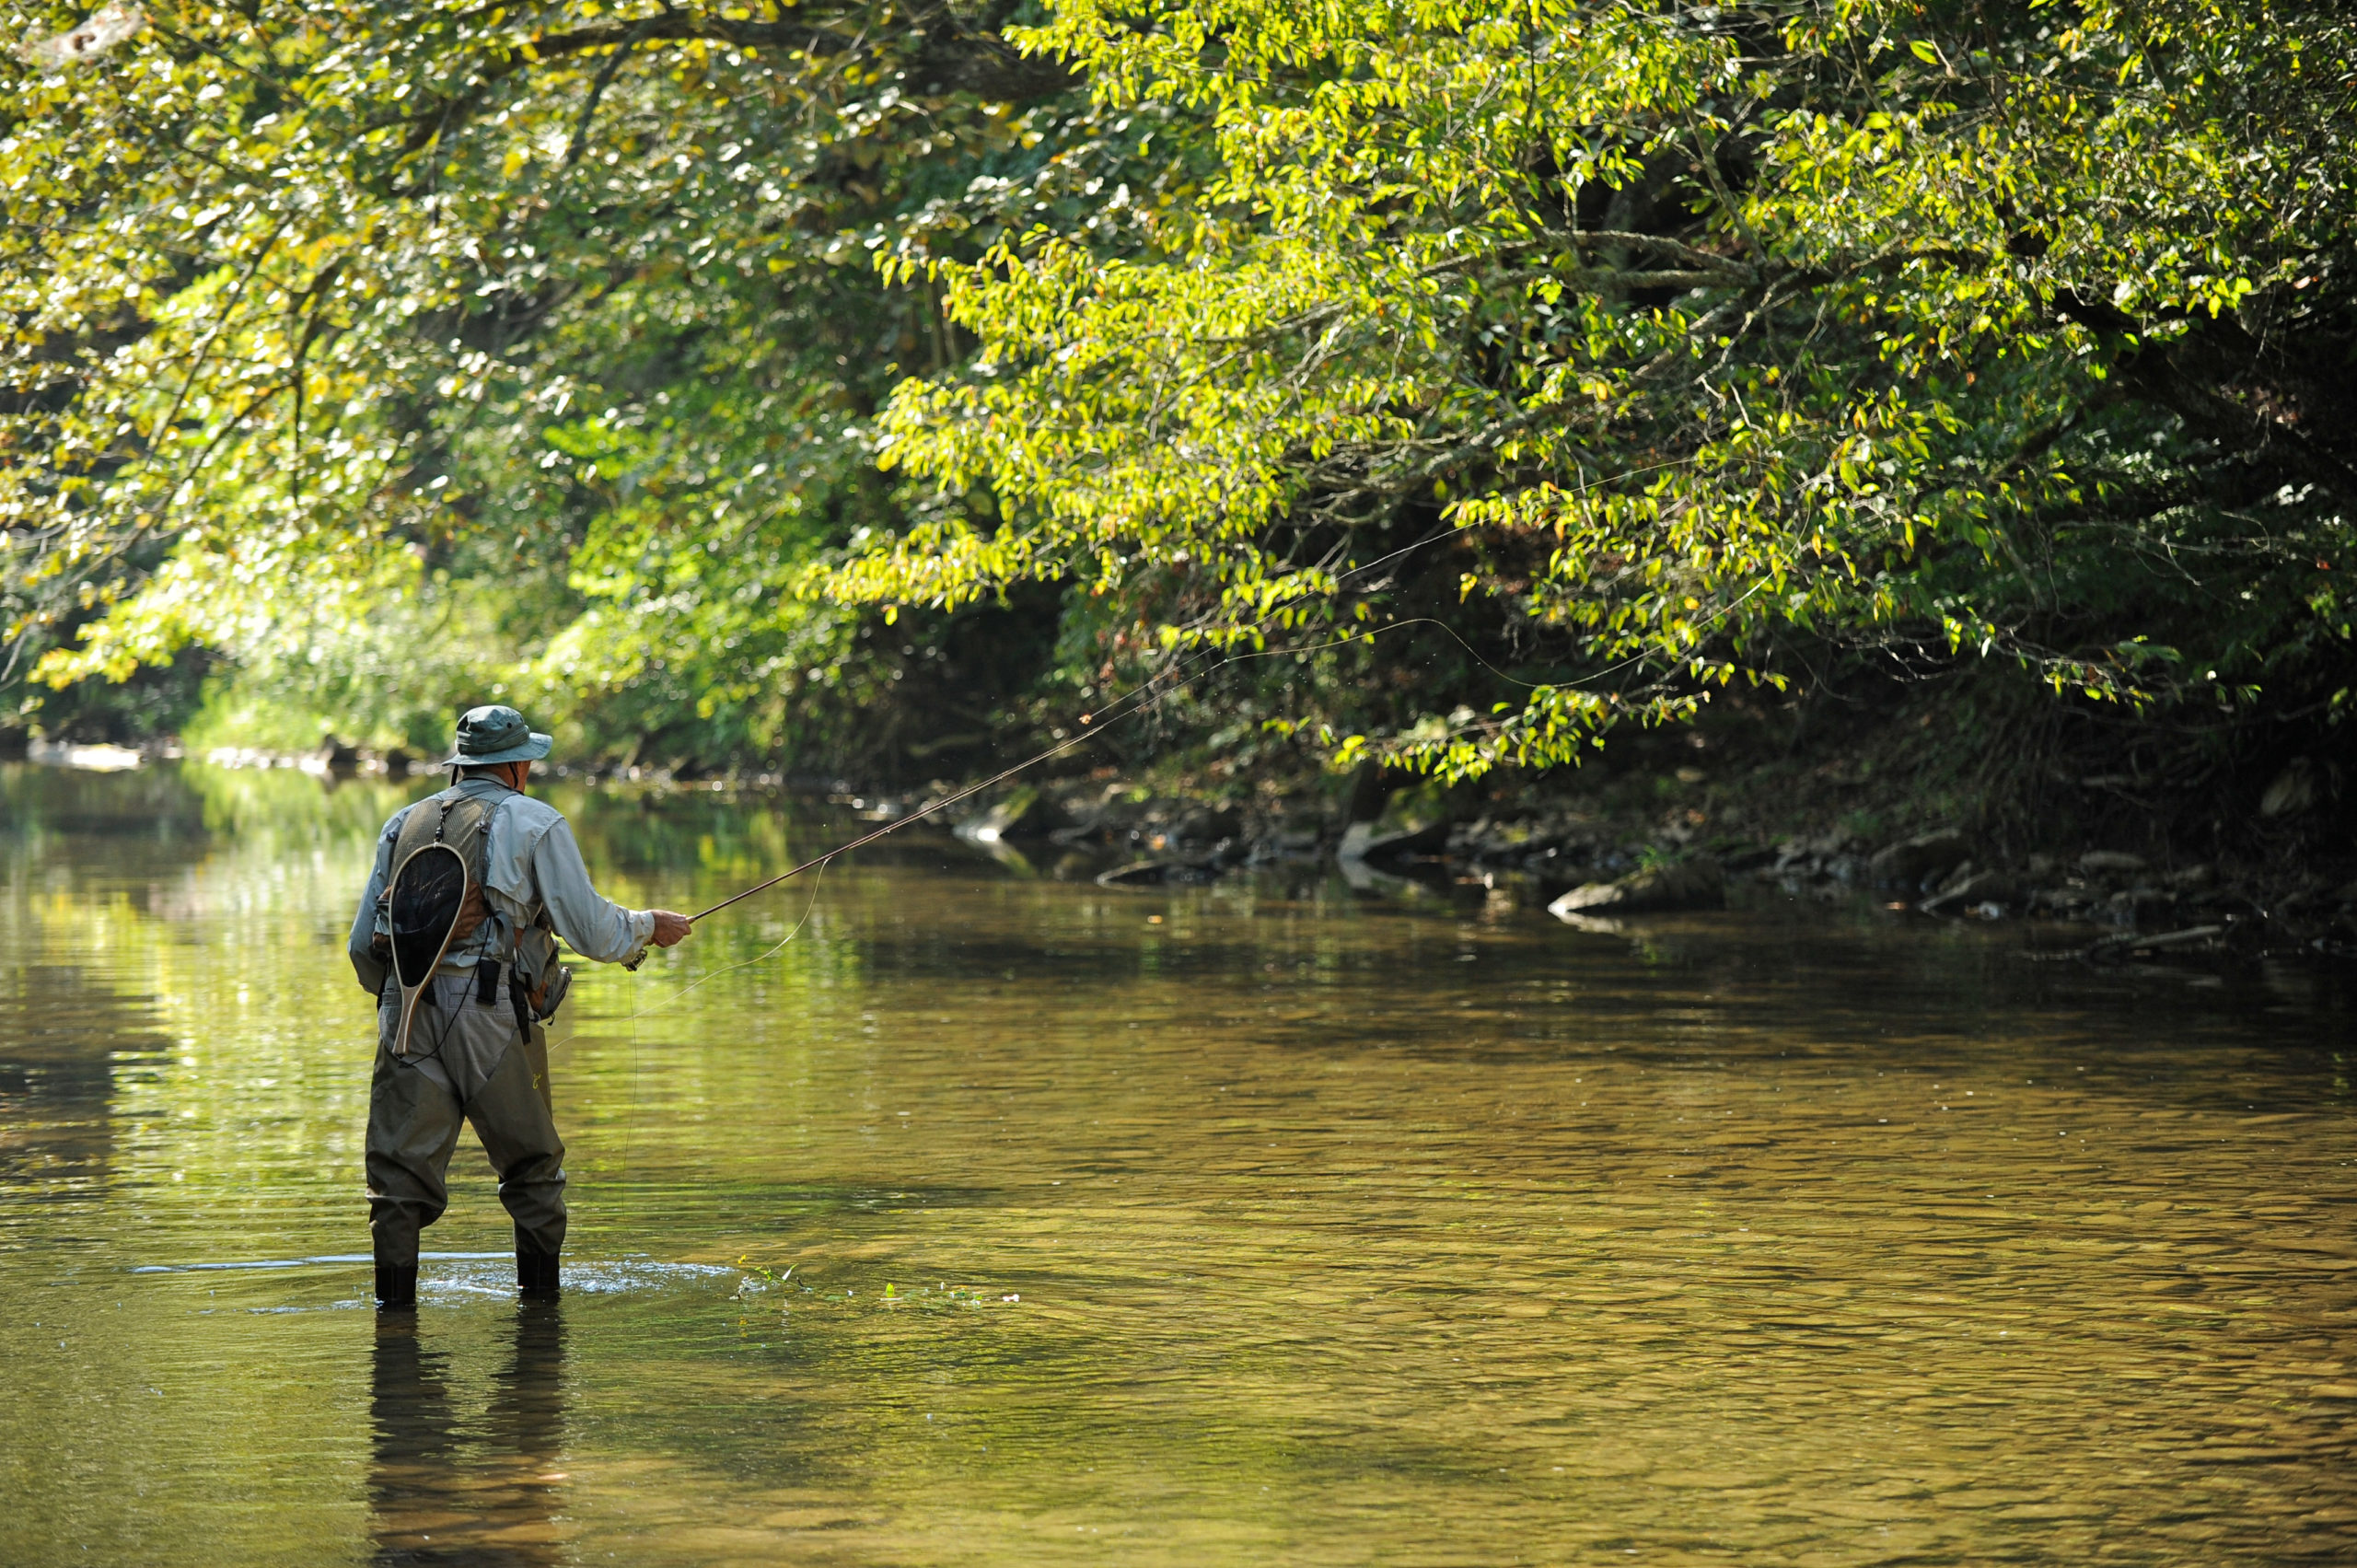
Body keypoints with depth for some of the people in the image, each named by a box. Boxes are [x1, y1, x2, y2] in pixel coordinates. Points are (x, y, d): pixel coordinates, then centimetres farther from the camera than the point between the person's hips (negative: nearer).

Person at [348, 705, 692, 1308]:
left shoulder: (404, 823, 17)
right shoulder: (534, 823, 3)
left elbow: (363, 945, 19)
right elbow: (590, 929, -1)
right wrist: (648, 927, 18)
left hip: (407, 1012, 3)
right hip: (493, 1014, -3)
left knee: (403, 1168, 3)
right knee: (533, 1166, 12)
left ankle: (394, 1302, -5)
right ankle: (541, 1299, 17)